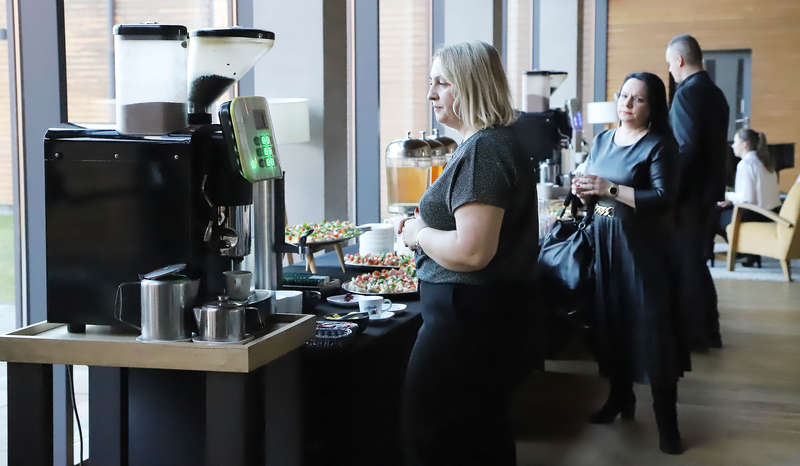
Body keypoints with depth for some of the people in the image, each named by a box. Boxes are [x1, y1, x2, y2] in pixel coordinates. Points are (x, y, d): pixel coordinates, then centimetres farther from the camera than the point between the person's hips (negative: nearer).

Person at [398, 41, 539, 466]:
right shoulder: (498, 142, 14)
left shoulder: (483, 151, -19)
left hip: (468, 319, -11)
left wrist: (419, 235, -11)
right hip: (495, 313, 11)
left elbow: (472, 251, -28)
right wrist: (427, 229, 14)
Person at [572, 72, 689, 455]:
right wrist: (584, 191, -4)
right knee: (610, 321, 11)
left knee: (651, 327, -4)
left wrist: (610, 188, -25)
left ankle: (666, 420, 4)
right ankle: (620, 397, 28)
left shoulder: (658, 146, -9)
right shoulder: (602, 140, 11)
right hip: (603, 242, 6)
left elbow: (664, 200, -20)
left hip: (642, 247, -6)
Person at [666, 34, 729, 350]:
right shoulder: (715, 93, 11)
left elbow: (686, 148, -22)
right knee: (697, 261, 16)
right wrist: (713, 186, 17)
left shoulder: (687, 92, -16)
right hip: (710, 190, 9)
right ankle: (708, 331, 23)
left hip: (690, 193, -9)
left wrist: (671, 192, -17)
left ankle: (693, 335, 7)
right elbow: (716, 146, 14)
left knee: (686, 264, 0)